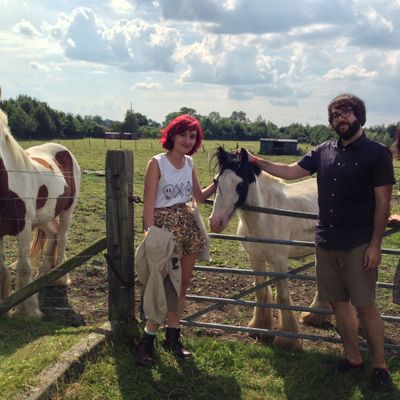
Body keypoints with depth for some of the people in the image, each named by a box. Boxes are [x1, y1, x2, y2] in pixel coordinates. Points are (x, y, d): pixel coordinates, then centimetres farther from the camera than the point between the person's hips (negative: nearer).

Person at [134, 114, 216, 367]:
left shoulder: (189, 163, 9)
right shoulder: (157, 163, -9)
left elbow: (200, 197, 17)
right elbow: (149, 203, -12)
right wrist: (150, 232, -21)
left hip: (188, 223, 7)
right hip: (164, 223, -6)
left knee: (183, 283, 11)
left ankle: (173, 337, 26)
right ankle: (147, 341, 9)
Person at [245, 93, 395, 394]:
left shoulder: (376, 153, -8)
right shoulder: (324, 152, 7)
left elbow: (383, 202, -10)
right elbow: (291, 171, 10)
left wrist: (375, 245, -14)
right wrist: (257, 162, -1)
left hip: (359, 245, -5)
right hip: (326, 243, 6)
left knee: (364, 305, -2)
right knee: (338, 302, 12)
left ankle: (380, 367, 14)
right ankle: (353, 358, 28)